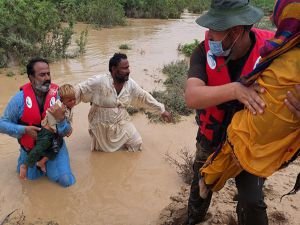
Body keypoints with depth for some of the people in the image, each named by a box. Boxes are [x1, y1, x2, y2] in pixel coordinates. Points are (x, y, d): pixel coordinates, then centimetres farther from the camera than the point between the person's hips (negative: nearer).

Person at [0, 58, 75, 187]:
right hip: (30, 147, 0)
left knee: (66, 181, -6)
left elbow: (65, 132, -15)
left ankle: (47, 163, 23)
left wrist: (60, 119, -36)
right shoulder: (20, 98, -18)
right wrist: (25, 129, -25)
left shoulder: (58, 95, -18)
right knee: (31, 176, 16)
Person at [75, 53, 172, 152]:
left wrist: (162, 110, 7)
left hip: (121, 123, 4)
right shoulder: (99, 82, -25)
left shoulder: (130, 84, -10)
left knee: (136, 143, 4)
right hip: (101, 126, -3)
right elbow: (79, 90, -22)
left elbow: (144, 97, 2)